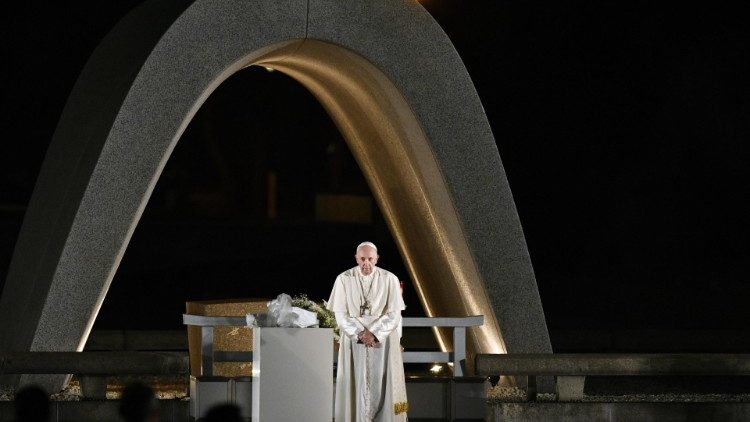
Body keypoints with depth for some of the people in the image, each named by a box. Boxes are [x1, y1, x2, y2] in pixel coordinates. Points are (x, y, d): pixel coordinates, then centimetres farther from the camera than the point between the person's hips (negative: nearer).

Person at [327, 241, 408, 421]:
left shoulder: (390, 279, -3)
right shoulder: (344, 279, -1)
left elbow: (394, 315, -4)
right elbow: (341, 315, -3)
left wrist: (374, 334, -16)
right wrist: (361, 334, -16)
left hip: (383, 341, 0)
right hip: (353, 340, 0)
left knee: (382, 386, -5)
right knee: (356, 387, -4)